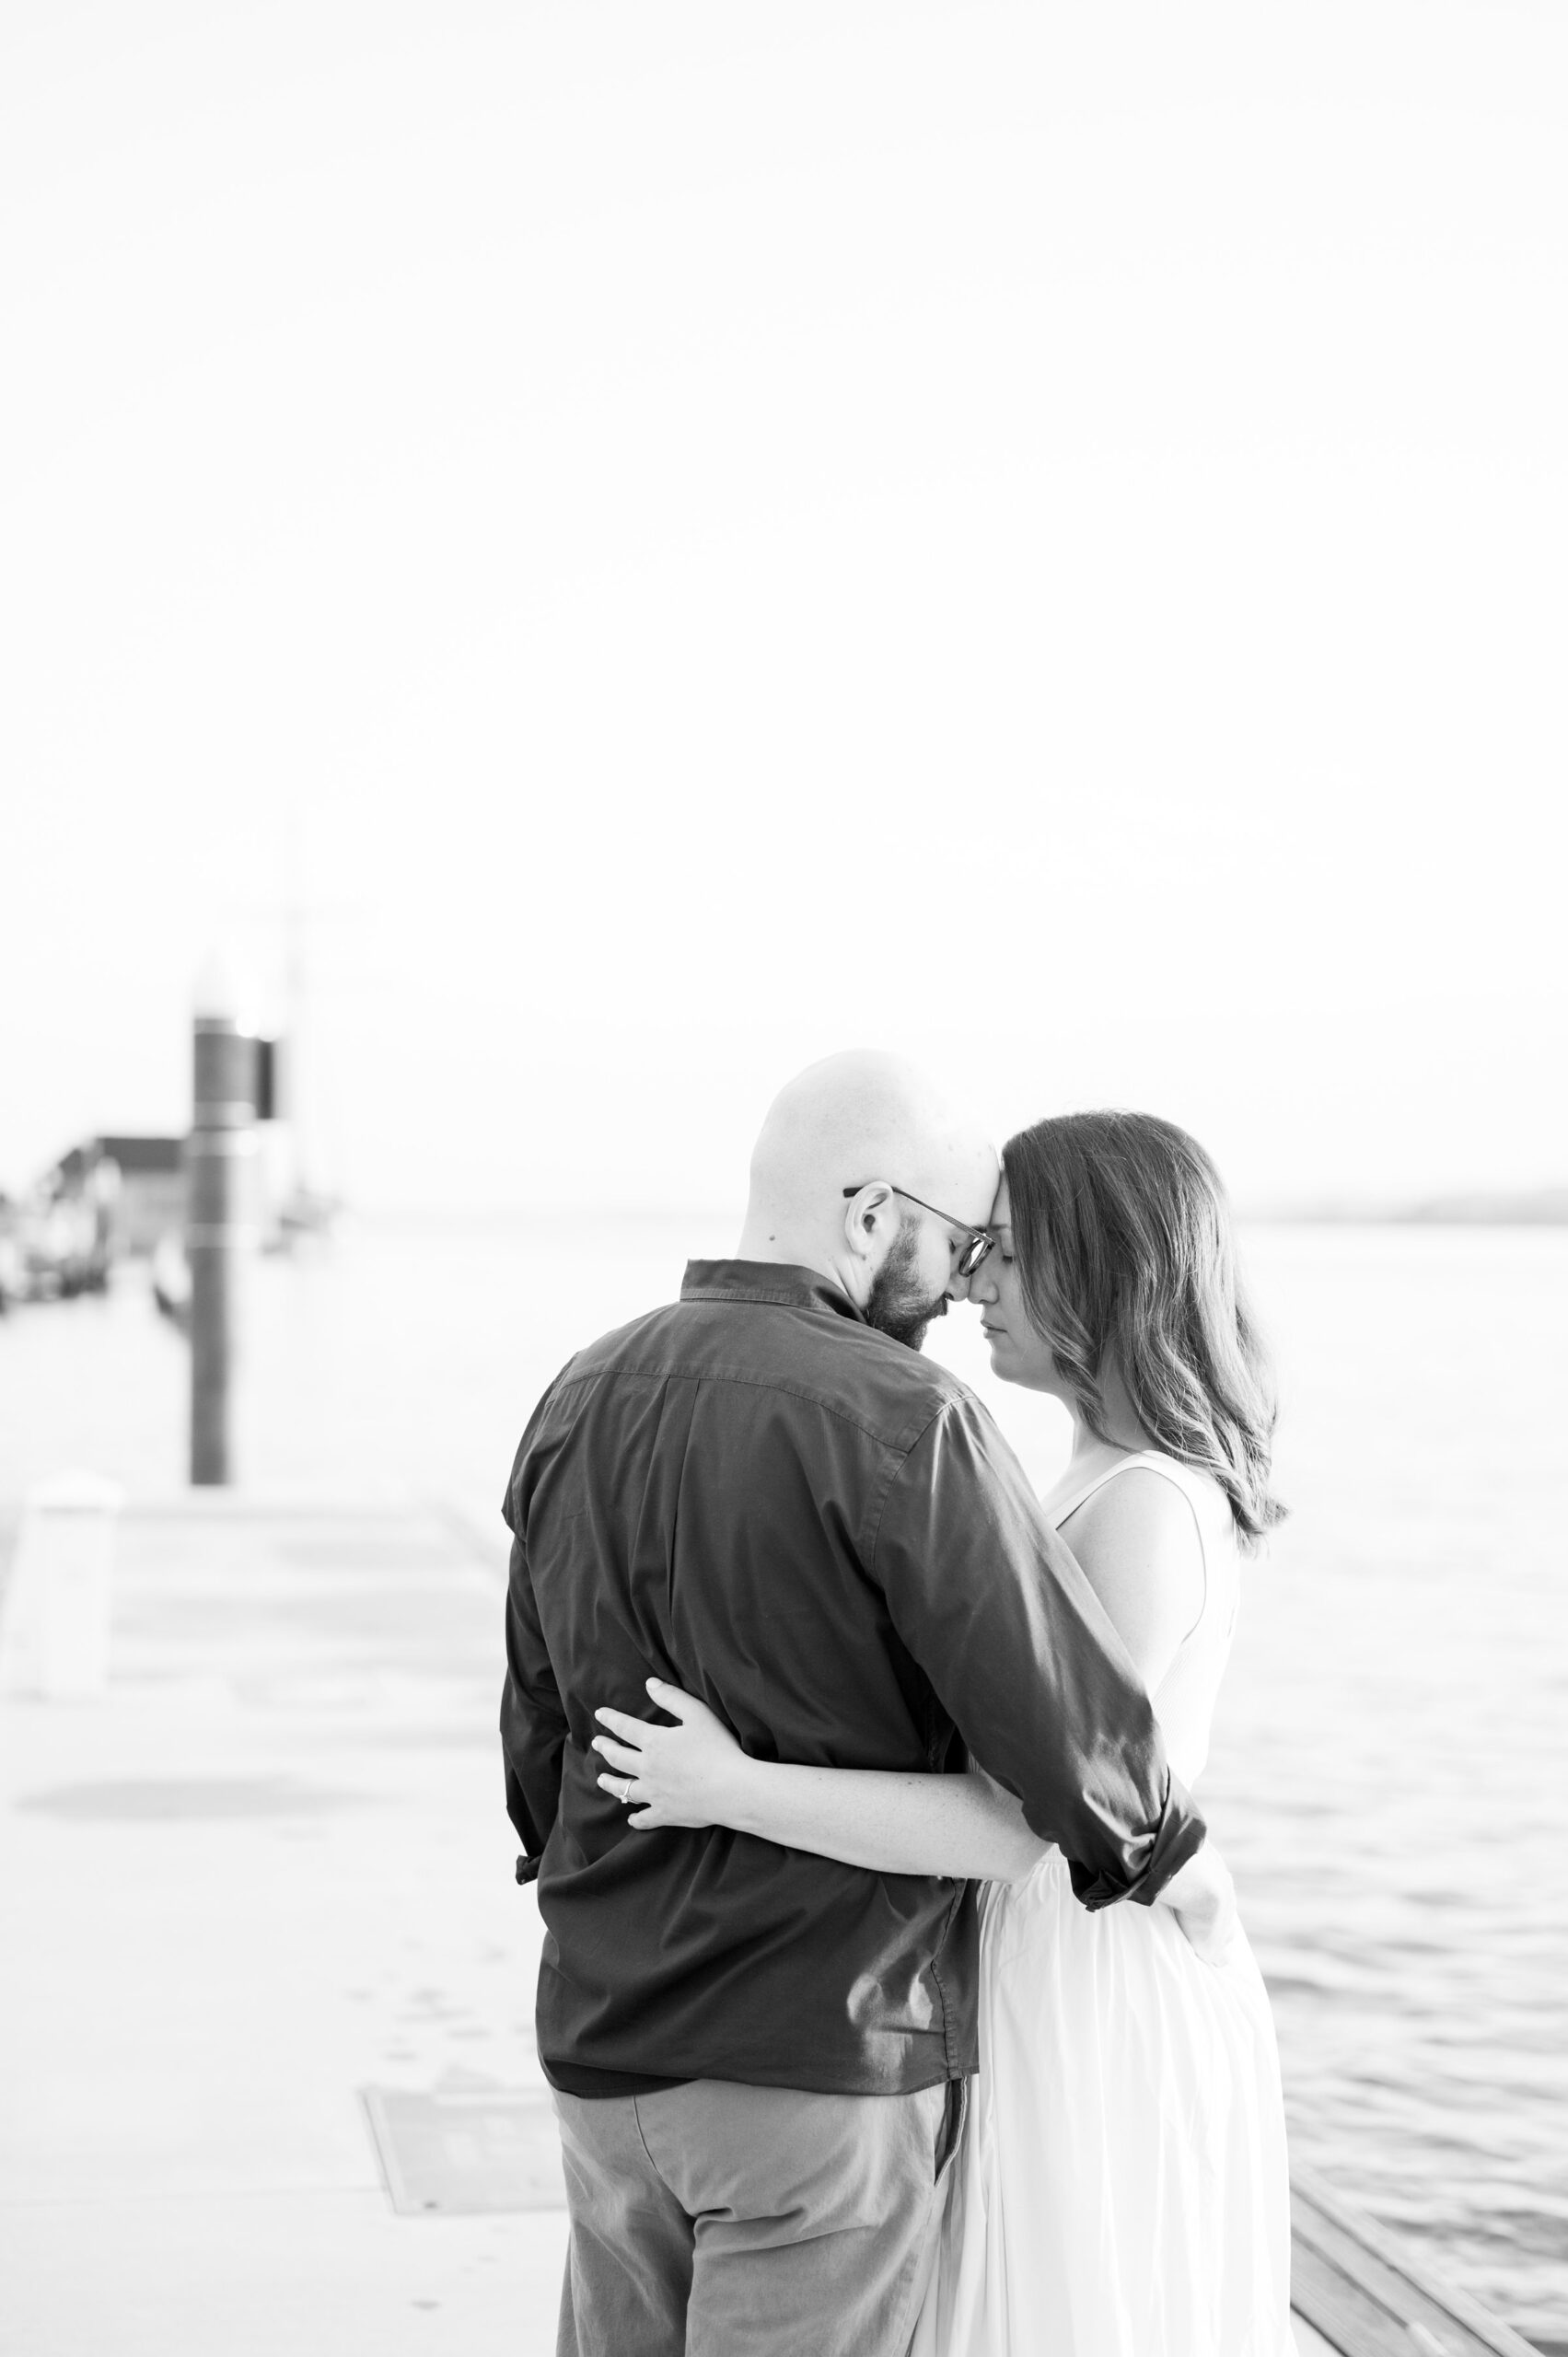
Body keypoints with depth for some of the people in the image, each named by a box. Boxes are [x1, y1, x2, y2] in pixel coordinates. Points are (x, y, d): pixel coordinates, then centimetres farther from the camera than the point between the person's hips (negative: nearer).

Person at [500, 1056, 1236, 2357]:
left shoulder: (581, 1397, 6)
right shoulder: (898, 1419, -16)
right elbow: (1057, 1705, -16)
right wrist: (1173, 1855, 3)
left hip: (604, 2049, 7)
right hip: (826, 2053, -6)